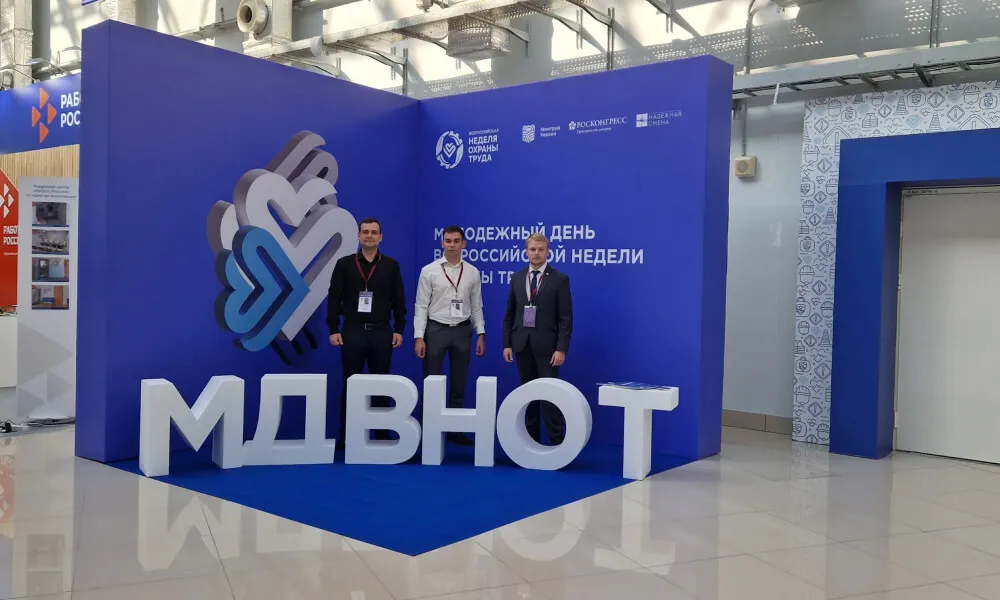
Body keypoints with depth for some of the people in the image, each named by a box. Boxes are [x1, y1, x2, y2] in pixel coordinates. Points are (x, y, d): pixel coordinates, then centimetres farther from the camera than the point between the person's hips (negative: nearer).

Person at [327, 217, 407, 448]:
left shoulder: (391, 265, 4)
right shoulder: (344, 264, 2)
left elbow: (399, 300, 5)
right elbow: (334, 299, 0)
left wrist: (399, 329, -1)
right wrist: (333, 329, -5)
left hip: (381, 332, 1)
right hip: (352, 331, -1)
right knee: (350, 384, 6)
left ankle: (382, 433, 17)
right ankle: (345, 435, 15)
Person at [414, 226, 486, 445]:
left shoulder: (472, 272, 4)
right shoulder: (429, 271, -4)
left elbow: (476, 306, 8)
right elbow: (421, 306, -5)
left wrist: (481, 334, 1)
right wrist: (418, 337, -11)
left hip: (462, 331, 3)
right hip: (436, 329, -2)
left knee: (459, 385, 11)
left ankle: (455, 430, 22)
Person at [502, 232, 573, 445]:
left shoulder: (560, 279, -3)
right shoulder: (517, 278, 9)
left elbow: (566, 318, -7)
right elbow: (509, 314, 10)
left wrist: (561, 349, -13)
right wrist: (507, 344, 3)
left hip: (547, 345, -4)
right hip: (522, 344, 4)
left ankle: (558, 442, 3)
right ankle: (531, 440, 17)